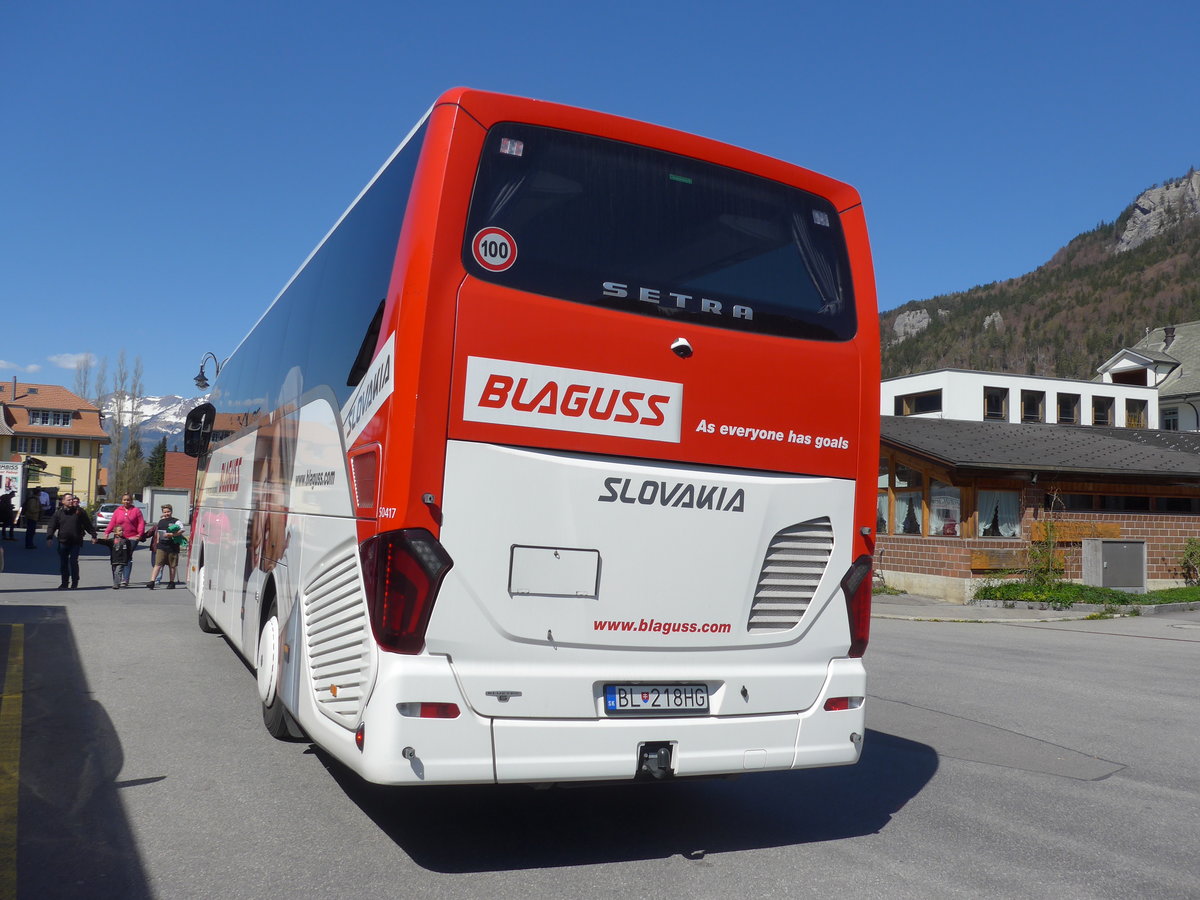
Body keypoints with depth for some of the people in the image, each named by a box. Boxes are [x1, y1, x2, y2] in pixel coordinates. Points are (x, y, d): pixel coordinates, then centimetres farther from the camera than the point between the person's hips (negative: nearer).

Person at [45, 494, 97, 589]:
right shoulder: (58, 513, 6)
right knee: (63, 563, 7)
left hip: (76, 542, -2)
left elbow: (88, 525, 6)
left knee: (73, 561, -6)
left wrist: (93, 535, 3)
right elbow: (52, 526, 4)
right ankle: (64, 583, 19)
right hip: (63, 542, 2)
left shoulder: (80, 512, 3)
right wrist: (49, 537, -9)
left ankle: (74, 582, 7)